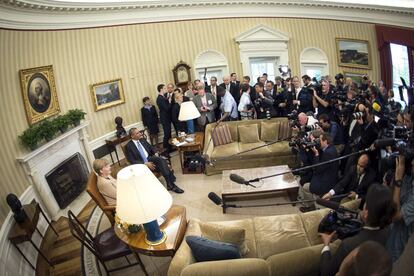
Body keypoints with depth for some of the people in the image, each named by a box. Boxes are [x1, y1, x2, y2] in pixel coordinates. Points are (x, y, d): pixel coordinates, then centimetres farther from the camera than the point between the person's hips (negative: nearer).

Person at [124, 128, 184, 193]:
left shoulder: (142, 140, 13)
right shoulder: (128, 146, -5)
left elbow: (151, 149, 21)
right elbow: (132, 161, -11)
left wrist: (155, 156, -1)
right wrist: (145, 163, -21)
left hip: (150, 159, 6)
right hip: (141, 164, -6)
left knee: (161, 160, -27)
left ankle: (170, 184, -28)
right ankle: (171, 184, -26)